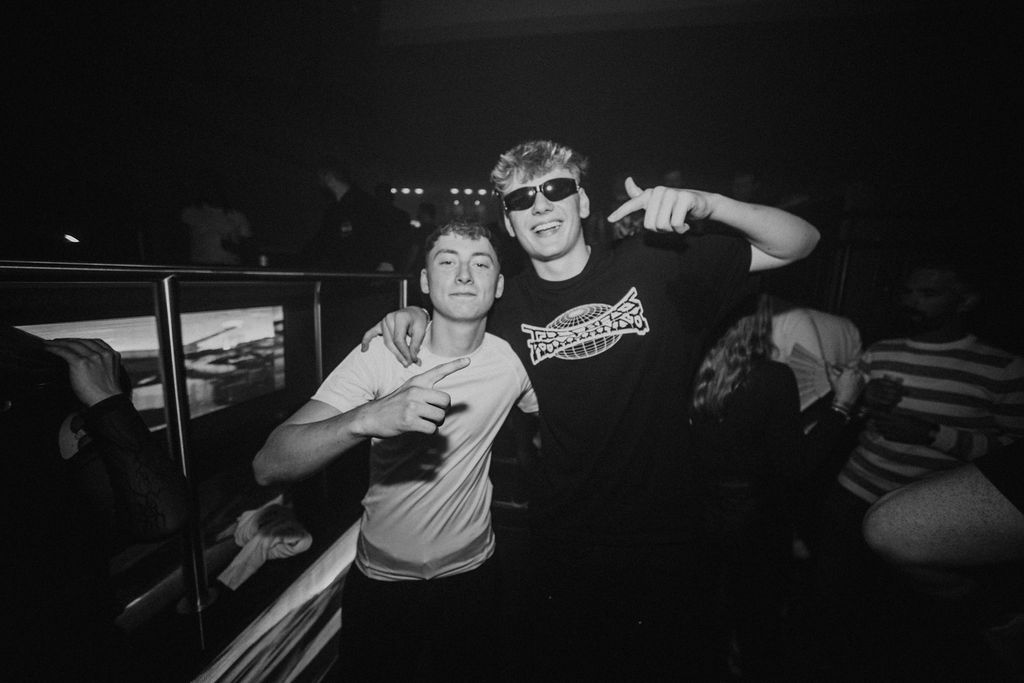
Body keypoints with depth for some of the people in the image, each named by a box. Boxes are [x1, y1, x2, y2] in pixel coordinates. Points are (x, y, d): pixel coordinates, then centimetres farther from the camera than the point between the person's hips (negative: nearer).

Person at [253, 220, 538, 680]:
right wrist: (368, 418, -44)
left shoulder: (512, 359, -12)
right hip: (381, 582, -1)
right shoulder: (381, 355, -19)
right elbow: (267, 466, -29)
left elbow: (540, 419, 11)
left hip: (471, 574, 2)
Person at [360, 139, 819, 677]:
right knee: (557, 664, 21)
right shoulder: (508, 307, -4)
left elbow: (799, 242, -6)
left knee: (672, 662, 22)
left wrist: (707, 204, -24)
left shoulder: (655, 268, -9)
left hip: (663, 546, 0)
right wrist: (418, 316, -5)